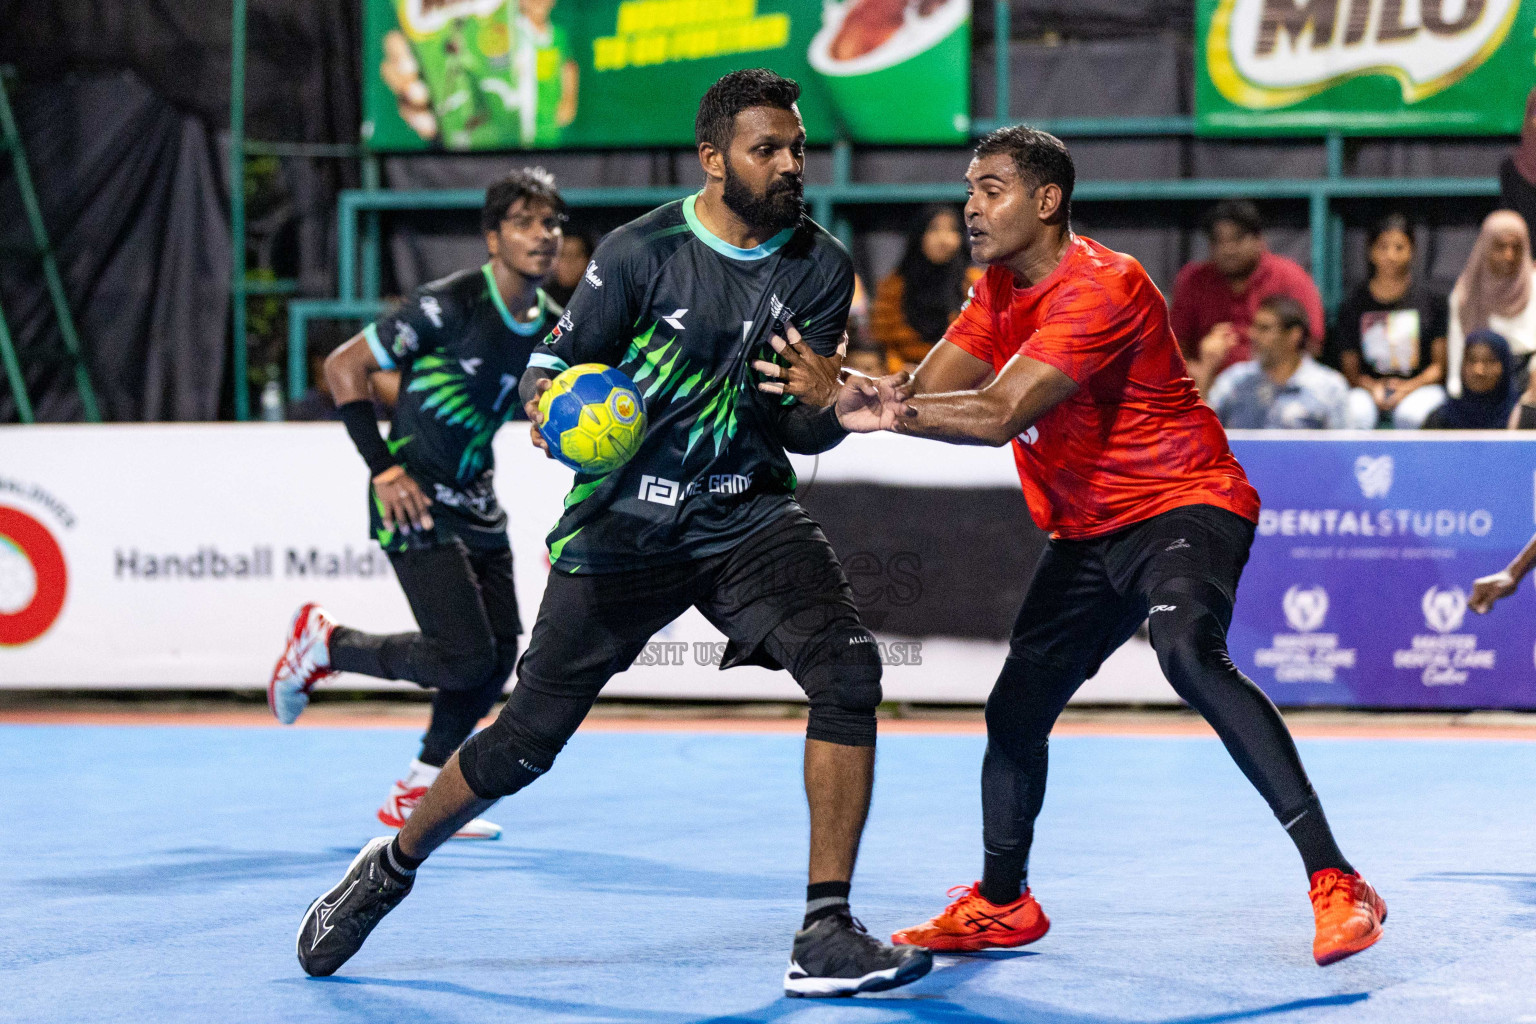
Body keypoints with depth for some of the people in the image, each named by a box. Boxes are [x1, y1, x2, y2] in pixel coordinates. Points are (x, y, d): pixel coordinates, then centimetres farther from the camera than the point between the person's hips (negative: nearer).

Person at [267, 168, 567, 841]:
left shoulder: (552, 327, 4)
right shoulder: (452, 304, -18)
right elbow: (343, 367, -15)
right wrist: (384, 469, -20)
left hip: (476, 502, 8)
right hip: (415, 503, -8)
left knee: (499, 656, 5)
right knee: (465, 657, -15)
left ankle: (414, 798, 22)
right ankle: (322, 642, 8)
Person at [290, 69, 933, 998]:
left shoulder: (821, 267, -1)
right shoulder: (642, 252, -9)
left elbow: (802, 430, -2)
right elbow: (556, 363, -3)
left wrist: (833, 412, -25)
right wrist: (550, 404, -26)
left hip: (748, 512, 2)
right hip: (624, 525, -2)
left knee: (848, 670, -23)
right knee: (527, 739, 1)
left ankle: (826, 937, -17)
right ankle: (389, 868, 30)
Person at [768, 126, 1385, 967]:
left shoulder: (1100, 288, -22)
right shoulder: (1000, 291, 7)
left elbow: (999, 416, -30)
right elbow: (928, 394, 0)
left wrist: (885, 408, -38)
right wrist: (857, 391, -21)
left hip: (1183, 503, -9)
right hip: (1088, 532, 9)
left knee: (1189, 654, -34)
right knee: (1016, 708, 10)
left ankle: (1333, 881, -35)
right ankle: (1000, 905, 32)